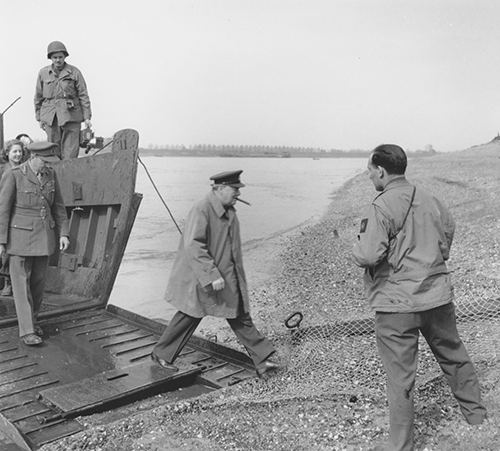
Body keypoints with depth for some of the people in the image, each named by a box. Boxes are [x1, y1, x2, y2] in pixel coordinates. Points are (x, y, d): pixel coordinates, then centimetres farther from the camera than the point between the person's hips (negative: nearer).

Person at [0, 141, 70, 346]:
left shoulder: (50, 174, 3)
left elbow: (58, 206, 9)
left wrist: (63, 233, 1)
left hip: (44, 235, 5)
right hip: (20, 234, -5)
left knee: (38, 281, 11)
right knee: (21, 281, -1)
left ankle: (31, 320, 28)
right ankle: (26, 331, 2)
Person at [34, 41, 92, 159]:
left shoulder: (74, 72, 1)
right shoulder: (43, 73, 8)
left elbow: (83, 95, 1)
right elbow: (38, 97, 14)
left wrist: (87, 117, -4)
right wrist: (39, 118, 14)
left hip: (70, 115, -2)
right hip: (50, 116, 2)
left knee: (70, 152, -5)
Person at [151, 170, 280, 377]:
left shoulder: (229, 211, 8)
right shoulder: (201, 210, -20)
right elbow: (193, 246, -27)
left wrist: (237, 274, 24)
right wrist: (211, 275, -29)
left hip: (228, 277, 8)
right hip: (200, 278, -8)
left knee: (240, 316, 9)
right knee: (189, 316, 5)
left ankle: (262, 360, 14)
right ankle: (161, 354, 25)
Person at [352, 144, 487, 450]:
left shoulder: (382, 206, -17)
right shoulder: (430, 200, 5)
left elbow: (369, 255, -24)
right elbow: (449, 230, 17)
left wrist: (358, 247, -4)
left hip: (397, 304, -6)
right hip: (438, 297, 7)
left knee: (400, 378, 5)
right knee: (455, 358, 26)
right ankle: (477, 415, 46)